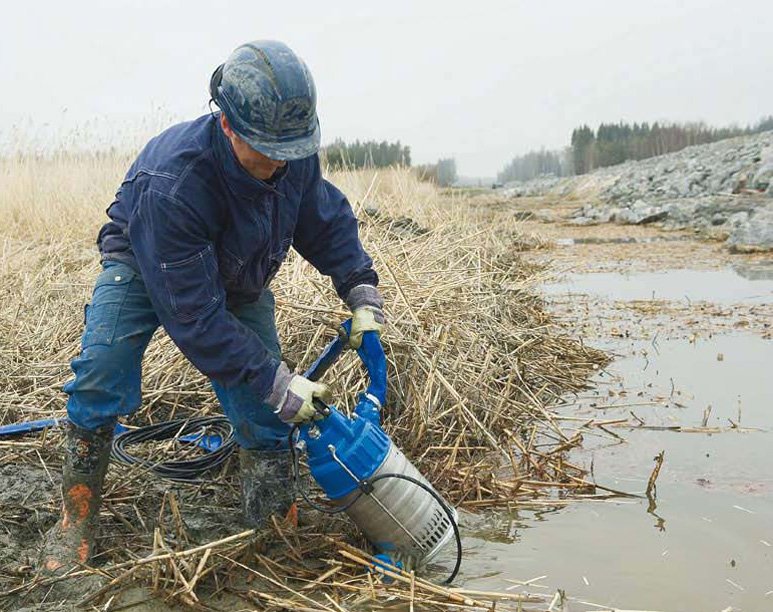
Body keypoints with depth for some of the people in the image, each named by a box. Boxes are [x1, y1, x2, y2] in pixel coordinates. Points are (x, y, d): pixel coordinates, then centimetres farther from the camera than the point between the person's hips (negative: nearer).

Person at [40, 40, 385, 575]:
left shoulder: (294, 155, -24)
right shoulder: (171, 183, -42)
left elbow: (330, 220, -2)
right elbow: (192, 313, -38)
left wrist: (361, 291, -15)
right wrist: (274, 381, -36)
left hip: (237, 280, 4)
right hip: (145, 266, -4)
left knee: (264, 411, -5)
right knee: (101, 373, -22)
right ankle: (77, 521, -2)